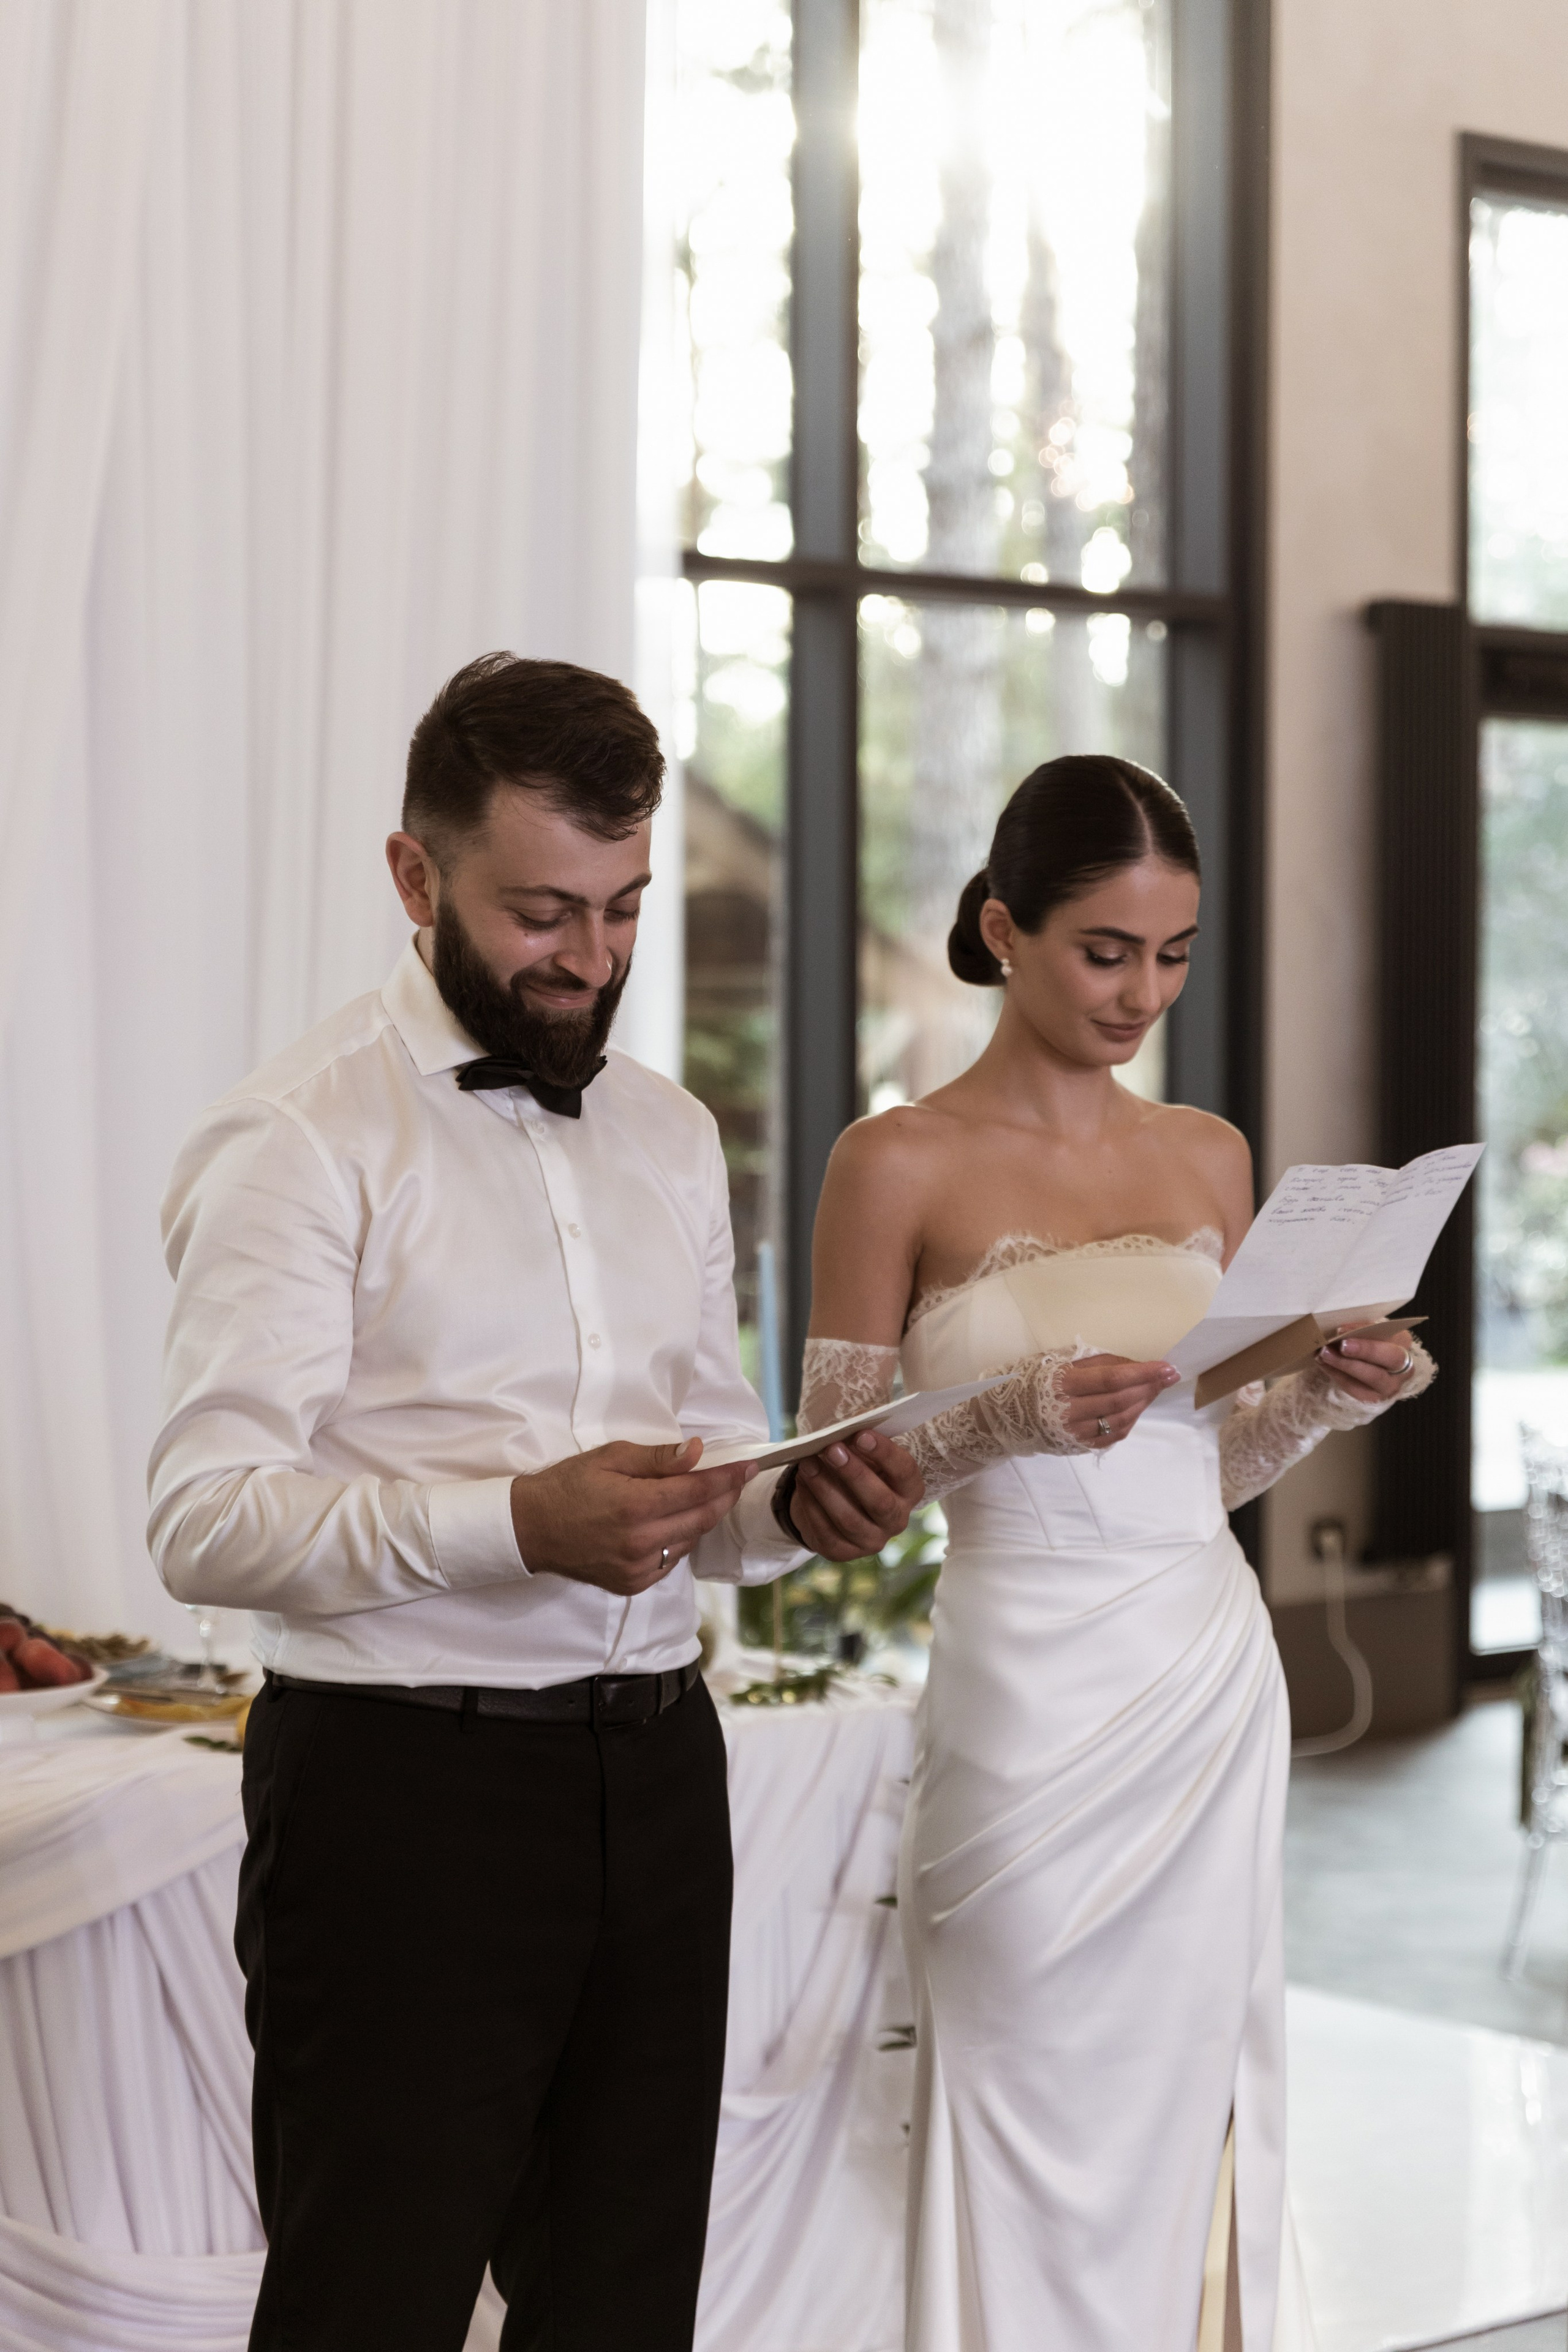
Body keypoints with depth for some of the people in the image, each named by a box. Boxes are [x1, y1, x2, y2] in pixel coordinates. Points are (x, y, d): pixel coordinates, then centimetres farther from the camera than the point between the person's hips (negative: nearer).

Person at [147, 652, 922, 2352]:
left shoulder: (669, 1135, 16)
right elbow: (207, 1519, -16)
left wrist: (800, 1511, -1)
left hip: (654, 1770, 7)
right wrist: (516, 1522, -27)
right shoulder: (299, 1141, -8)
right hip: (405, 1784, -6)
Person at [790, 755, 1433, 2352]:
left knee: (1192, 2098, 10)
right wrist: (1014, 1416, -19)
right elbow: (829, 1472, -4)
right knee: (1046, 2119, 3)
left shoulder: (1210, 1159, 10)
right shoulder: (901, 1164, -6)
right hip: (1037, 1694, -5)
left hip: (1215, 1681, 5)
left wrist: (1328, 1399, -2)